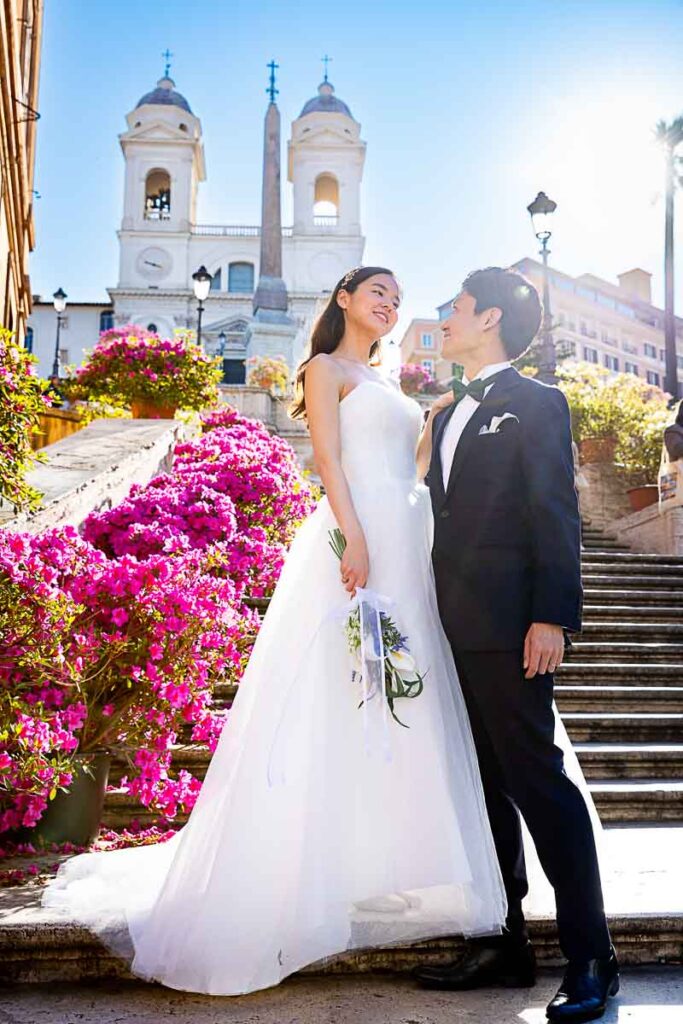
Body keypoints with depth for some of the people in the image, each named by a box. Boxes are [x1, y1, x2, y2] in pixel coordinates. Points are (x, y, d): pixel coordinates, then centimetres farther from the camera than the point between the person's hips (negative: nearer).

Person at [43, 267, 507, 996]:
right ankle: (313, 878, 2)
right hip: (357, 536, -8)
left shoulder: (384, 384, 27)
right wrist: (354, 536, -22)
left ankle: (386, 869, 16)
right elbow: (328, 457, -10)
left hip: (405, 549, 8)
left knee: (400, 711, 7)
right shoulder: (326, 368, 4)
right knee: (333, 702, -7)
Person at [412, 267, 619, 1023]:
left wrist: (552, 617, -18)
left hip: (508, 626, -8)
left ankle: (590, 959, 8)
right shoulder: (448, 413, 19)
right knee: (484, 783, 12)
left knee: (537, 779, -4)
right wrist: (438, 616, 15)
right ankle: (503, 943, 24)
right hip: (456, 628, 8)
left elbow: (556, 515, -10)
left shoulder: (534, 404, -3)